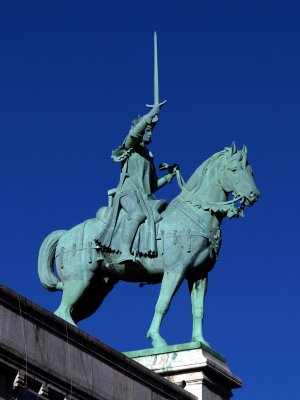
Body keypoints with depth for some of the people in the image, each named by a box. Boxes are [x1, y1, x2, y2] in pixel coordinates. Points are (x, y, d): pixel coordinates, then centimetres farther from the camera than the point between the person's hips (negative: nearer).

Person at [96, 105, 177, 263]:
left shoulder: (148, 156, 31)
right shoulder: (130, 147, 12)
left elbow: (154, 185, 31)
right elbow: (134, 133, -14)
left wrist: (169, 175, 18)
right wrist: (151, 115, -12)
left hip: (146, 196, 8)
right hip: (129, 191, -8)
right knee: (139, 214, -35)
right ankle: (125, 252, -50)